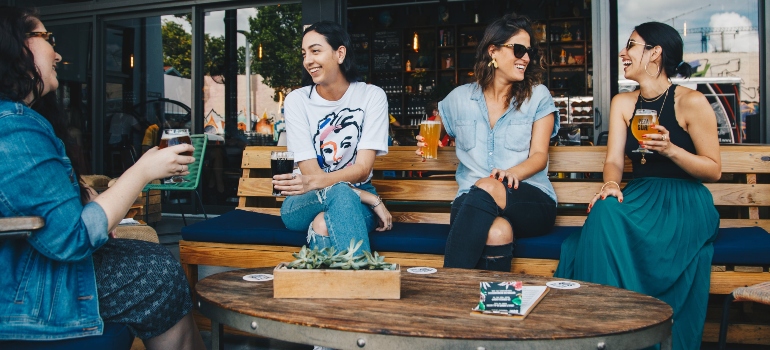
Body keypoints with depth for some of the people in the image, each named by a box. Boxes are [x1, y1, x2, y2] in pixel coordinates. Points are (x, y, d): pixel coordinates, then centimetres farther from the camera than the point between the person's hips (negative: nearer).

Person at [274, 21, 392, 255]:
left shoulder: (371, 96, -5)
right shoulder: (297, 100, -4)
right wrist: (372, 200, -22)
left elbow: (363, 169, -14)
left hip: (357, 204, -1)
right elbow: (310, 171, -11)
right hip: (304, 204, 1)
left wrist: (312, 182, -34)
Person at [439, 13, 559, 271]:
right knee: (497, 231, -38)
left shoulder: (538, 96, 9)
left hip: (532, 200, 0)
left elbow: (539, 155, 0)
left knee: (486, 189, -37)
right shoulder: (459, 98, 14)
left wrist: (513, 173, -22)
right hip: (471, 201, 0)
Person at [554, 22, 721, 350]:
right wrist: (611, 184, -21)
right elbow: (614, 160, 2)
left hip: (685, 202, -4)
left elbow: (714, 170, -3)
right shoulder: (622, 103, 11)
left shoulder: (691, 102, -5)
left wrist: (670, 149, -19)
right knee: (604, 212, -30)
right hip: (640, 196, 4)